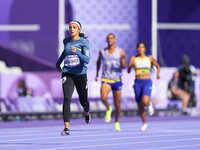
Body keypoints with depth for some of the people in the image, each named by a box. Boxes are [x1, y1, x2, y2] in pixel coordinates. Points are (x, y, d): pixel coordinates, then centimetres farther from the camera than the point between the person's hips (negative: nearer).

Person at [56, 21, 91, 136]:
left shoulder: (83, 42, -7)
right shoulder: (66, 41, 6)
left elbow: (87, 60, -17)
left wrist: (77, 52, -32)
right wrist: (58, 64, 35)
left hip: (80, 75, -2)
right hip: (67, 74, 2)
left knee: (83, 101, 12)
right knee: (67, 99, -17)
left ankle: (87, 112, 51)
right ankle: (67, 128, -20)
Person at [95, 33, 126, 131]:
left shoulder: (121, 52, -2)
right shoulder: (102, 51, 4)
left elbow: (123, 67, -7)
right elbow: (99, 61, 23)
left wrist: (122, 60, -28)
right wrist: (97, 74, 20)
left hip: (117, 80, 0)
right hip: (106, 80, 0)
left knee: (117, 104, 5)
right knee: (103, 97, -29)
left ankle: (117, 122, 27)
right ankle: (108, 109, 3)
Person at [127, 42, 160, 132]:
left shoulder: (149, 58, 3)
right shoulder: (133, 58, 2)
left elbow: (158, 66, 17)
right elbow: (128, 71, -4)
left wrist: (158, 74, -2)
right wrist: (130, 65, -25)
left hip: (147, 83, -2)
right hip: (138, 83, 2)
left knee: (145, 101, -27)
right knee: (140, 106, 6)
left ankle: (149, 104, 12)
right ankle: (144, 123, 26)